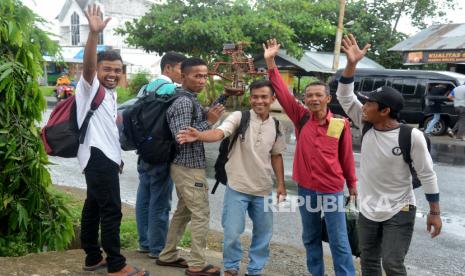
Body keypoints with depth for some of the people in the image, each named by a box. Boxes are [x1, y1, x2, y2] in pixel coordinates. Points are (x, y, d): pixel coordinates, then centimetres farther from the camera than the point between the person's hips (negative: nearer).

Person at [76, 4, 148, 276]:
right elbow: (88, 65, -29)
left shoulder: (111, 93, 20)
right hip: (97, 156, -10)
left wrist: (117, 155, 31)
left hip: (106, 157, 10)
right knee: (112, 210, -9)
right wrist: (94, 33, -43)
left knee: (94, 206, 15)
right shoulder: (90, 86, -7)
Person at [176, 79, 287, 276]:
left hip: (263, 189, 4)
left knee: (263, 232, 14)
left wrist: (281, 184, 9)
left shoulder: (275, 126, 4)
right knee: (232, 233, 0)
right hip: (238, 187, -4)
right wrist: (199, 136, -47)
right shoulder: (239, 117, -10)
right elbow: (219, 133, -27)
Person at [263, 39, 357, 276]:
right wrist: (270, 62, -14)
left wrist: (352, 184, 9)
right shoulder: (301, 118, -3)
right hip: (306, 189, 3)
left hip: (332, 190, -3)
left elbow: (346, 156, 1)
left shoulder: (340, 124, -8)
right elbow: (282, 92, -8)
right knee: (310, 238, 17)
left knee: (339, 241, 3)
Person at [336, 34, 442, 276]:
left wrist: (434, 212, -7)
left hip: (399, 211, -5)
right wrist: (352, 63, -21)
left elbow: (427, 174, -11)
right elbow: (344, 97, -9)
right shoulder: (367, 126, -7)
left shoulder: (412, 136, -19)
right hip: (368, 209, 5)